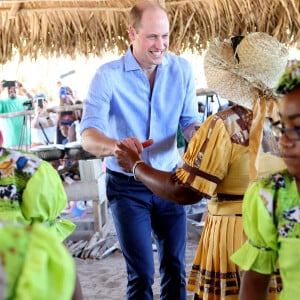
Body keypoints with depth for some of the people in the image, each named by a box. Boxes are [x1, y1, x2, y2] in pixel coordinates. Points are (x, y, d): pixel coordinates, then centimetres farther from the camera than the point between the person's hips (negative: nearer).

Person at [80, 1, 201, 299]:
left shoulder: (182, 69, -5)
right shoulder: (108, 75, -16)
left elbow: (188, 120, -1)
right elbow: (88, 135, -26)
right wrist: (117, 147, -48)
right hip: (128, 186, -3)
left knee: (175, 266, 9)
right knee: (141, 274, 0)